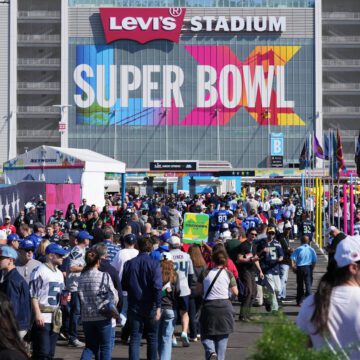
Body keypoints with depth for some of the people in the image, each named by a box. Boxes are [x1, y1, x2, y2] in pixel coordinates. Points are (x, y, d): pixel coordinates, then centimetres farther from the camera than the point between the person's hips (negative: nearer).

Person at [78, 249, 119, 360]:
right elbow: (114, 297, -9)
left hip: (86, 317, 4)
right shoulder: (104, 276, -11)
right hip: (103, 316, -4)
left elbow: (81, 297, 2)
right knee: (105, 347, 9)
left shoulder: (81, 278, 0)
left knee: (90, 346, 16)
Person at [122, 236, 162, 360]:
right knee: (152, 337, 13)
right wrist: (158, 307, -16)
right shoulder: (154, 264, -9)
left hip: (134, 306, 2)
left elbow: (123, 286, 6)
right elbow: (157, 286, -16)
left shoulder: (129, 264, 0)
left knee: (135, 338, 2)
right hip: (150, 306, -2)